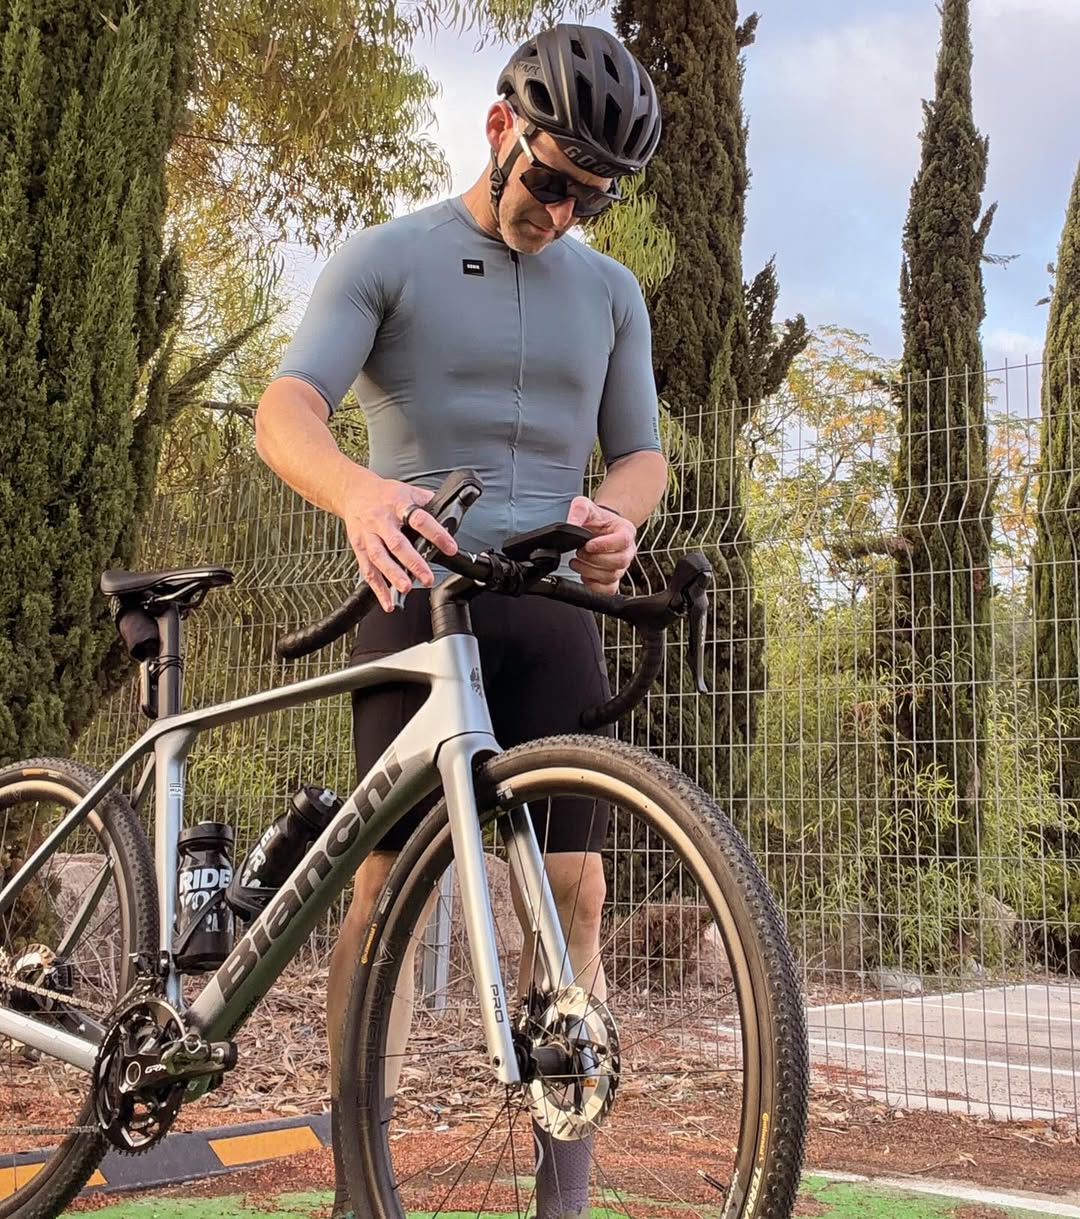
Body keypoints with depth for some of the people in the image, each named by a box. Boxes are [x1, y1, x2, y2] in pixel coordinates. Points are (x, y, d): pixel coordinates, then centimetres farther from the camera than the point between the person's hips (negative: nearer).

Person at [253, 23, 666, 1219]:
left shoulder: (610, 291, 14)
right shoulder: (386, 257, 2)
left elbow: (640, 452, 15)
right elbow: (285, 410, -11)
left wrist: (617, 515, -12)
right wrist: (359, 491, -35)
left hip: (549, 607, 3)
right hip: (416, 597, -3)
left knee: (572, 888, -3)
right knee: (387, 879, -7)